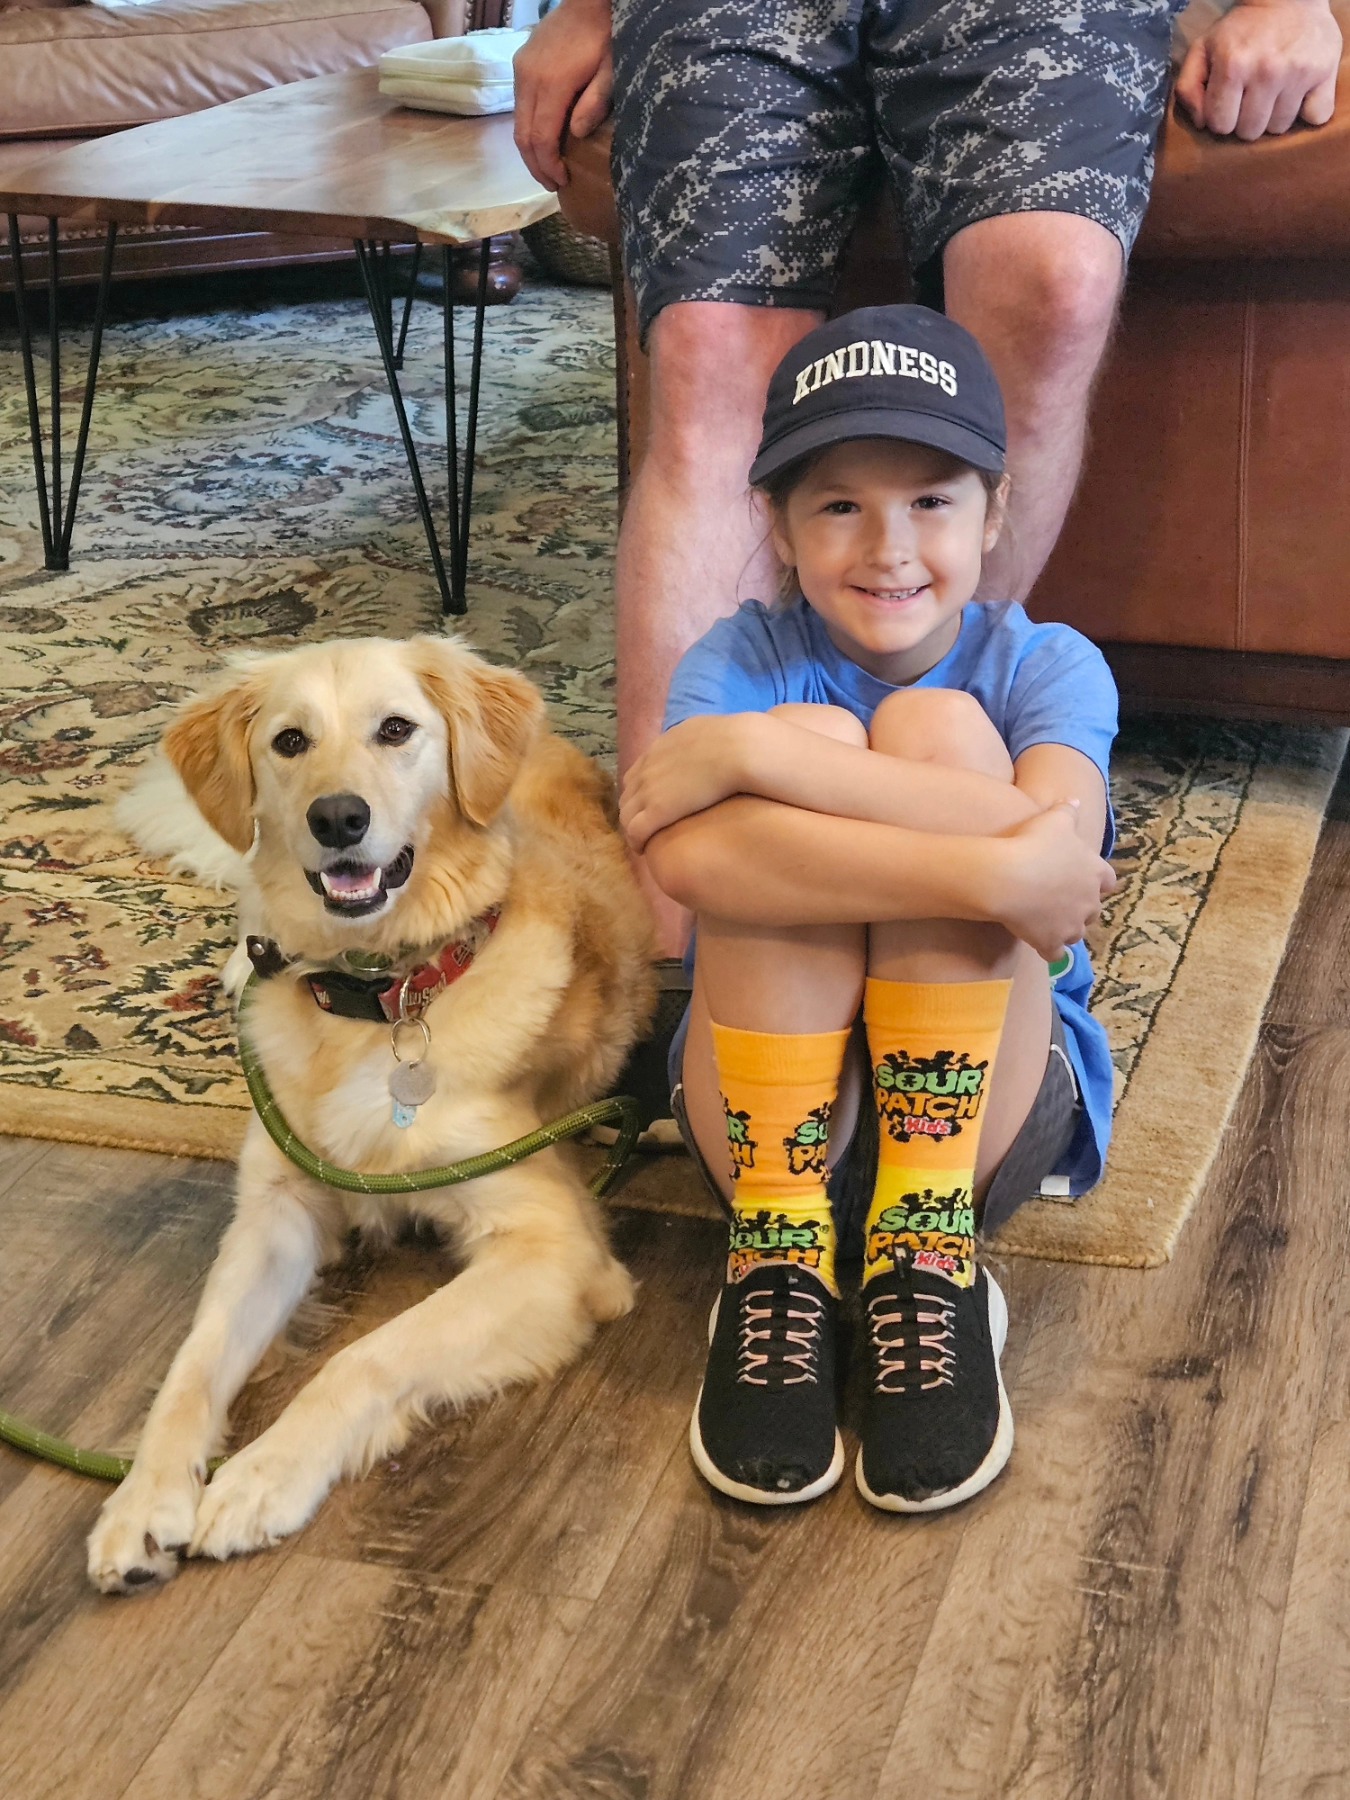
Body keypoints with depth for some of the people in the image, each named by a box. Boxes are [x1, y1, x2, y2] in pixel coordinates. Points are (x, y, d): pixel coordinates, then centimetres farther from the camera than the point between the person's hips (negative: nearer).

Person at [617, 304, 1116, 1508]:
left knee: (938, 727, -21)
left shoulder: (1048, 669, -5)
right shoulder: (746, 661, -6)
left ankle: (930, 1250, -17)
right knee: (815, 739, -23)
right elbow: (688, 860, -28)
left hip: (992, 1106, 0)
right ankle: (778, 1257, -18)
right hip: (774, 1112, 0)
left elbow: (1063, 854, -29)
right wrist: (993, 875, -36)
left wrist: (751, 751, -32)